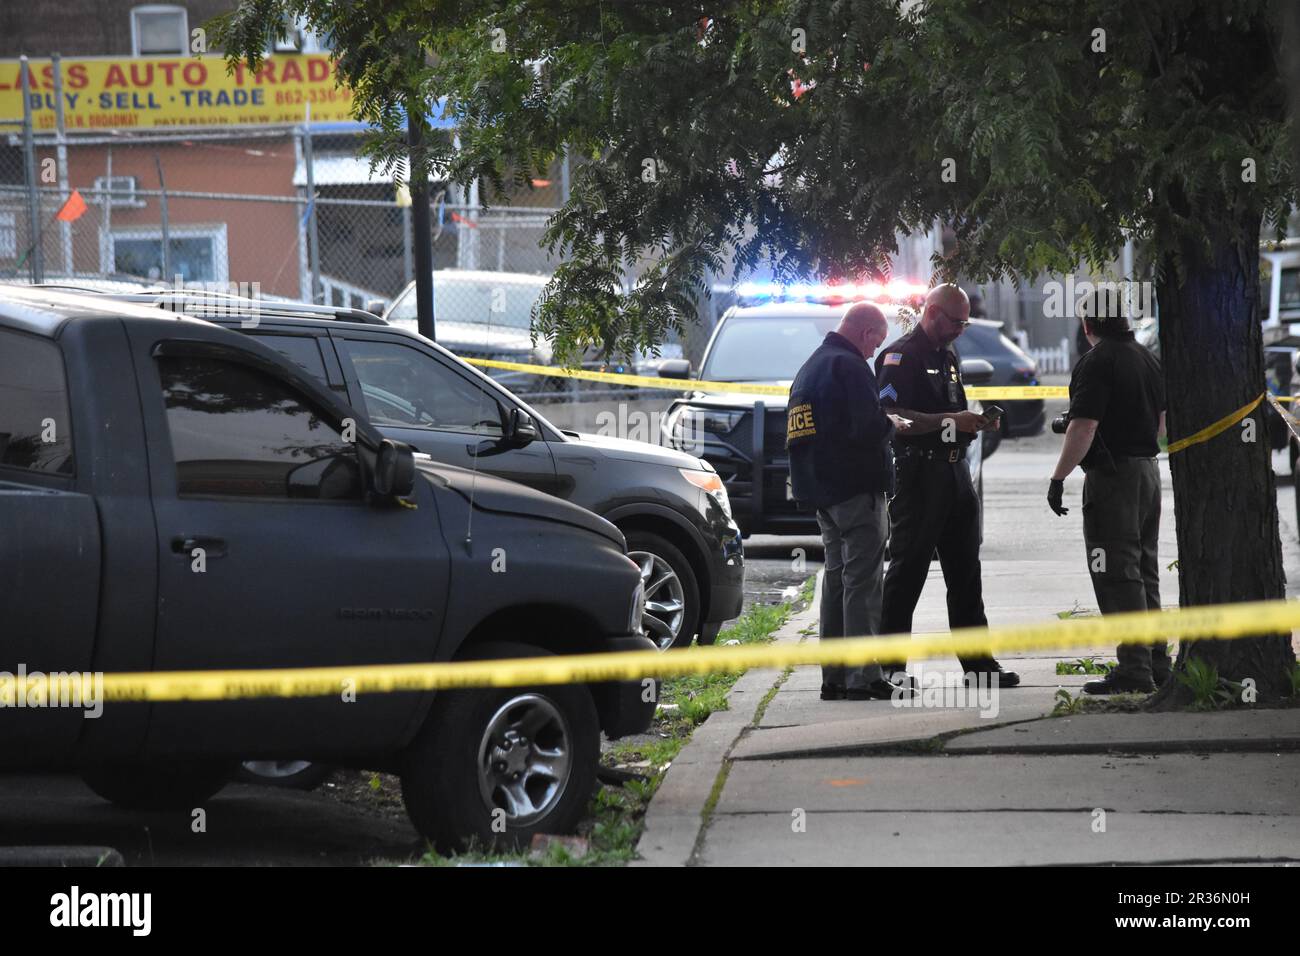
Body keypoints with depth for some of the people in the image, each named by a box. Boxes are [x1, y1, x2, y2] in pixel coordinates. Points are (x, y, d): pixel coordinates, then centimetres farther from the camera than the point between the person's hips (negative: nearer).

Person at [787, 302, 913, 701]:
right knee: (862, 581, -8)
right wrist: (892, 424, -1)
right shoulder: (850, 367, -13)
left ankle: (834, 676, 12)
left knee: (837, 578, 13)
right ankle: (863, 676, -11)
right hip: (856, 488, -9)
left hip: (821, 489, 9)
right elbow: (868, 426, -23)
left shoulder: (809, 367, 18)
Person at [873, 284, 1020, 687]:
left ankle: (978, 662, 13)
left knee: (966, 574, 9)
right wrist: (950, 420, -23)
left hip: (955, 473, 9)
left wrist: (975, 423, 7)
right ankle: (888, 666, -2)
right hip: (918, 476, -9)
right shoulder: (900, 356, -10)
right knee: (907, 573, -6)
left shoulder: (948, 358, 19)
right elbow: (891, 417, -21)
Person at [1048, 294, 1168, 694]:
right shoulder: (1147, 359, 12)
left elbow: (1084, 427, -21)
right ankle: (1156, 661, 20)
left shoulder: (1097, 362, -14)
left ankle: (1134, 670, -10)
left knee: (1117, 575, -7)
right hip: (1148, 467, 9)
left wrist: (1058, 477, -17)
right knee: (1144, 572, 16)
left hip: (1112, 475, -9)